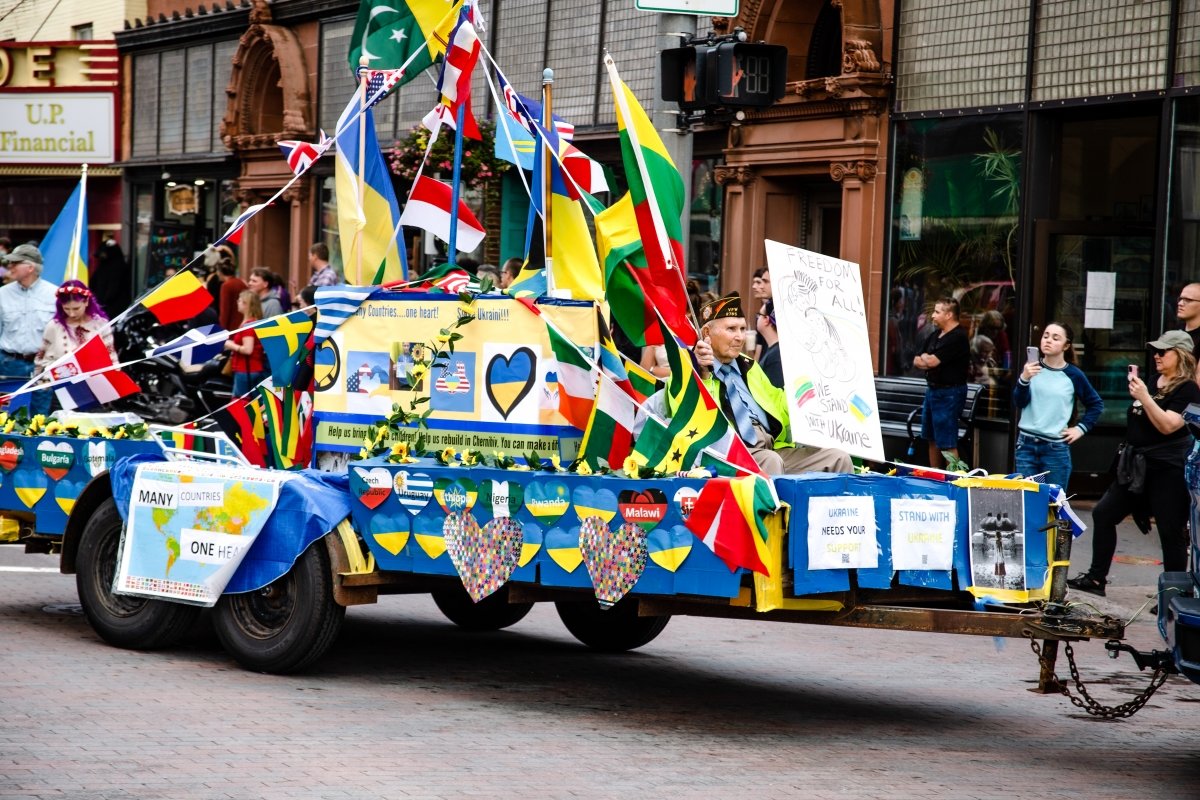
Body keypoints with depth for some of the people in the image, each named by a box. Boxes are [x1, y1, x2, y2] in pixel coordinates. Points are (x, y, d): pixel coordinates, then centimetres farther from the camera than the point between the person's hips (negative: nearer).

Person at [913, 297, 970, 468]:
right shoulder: (934, 335, 12)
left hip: (949, 393, -9)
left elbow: (932, 361, -21)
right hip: (932, 390, 9)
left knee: (947, 444, -8)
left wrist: (925, 357, 1)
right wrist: (928, 361, -8)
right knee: (932, 440, 14)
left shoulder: (958, 337, -16)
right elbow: (916, 362, 12)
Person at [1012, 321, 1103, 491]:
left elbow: (1096, 404, 12)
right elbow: (1019, 403, -7)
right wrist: (1024, 379, -24)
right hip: (1026, 445, 2)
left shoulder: (1073, 375, -1)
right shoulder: (1032, 367, 2)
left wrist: (1081, 428, 2)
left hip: (1056, 448, -2)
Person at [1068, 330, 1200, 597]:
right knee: (1103, 513, 9)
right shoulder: (1154, 382, 15)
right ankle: (1096, 578, 16)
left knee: (1171, 533, -3)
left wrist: (1144, 397, -24)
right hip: (1136, 465, 9)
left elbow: (1167, 425, -22)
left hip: (1167, 470, -9)